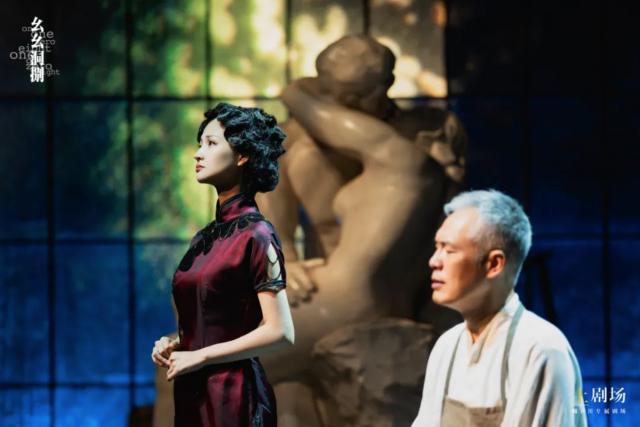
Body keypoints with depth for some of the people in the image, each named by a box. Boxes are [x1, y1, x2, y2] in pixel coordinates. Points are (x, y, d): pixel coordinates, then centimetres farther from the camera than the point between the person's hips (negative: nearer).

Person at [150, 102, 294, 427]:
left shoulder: (254, 235, -10)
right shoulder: (203, 238, 12)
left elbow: (280, 332, -16)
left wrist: (200, 356, -15)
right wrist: (173, 343, 3)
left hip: (232, 395, -7)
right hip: (192, 394, 8)